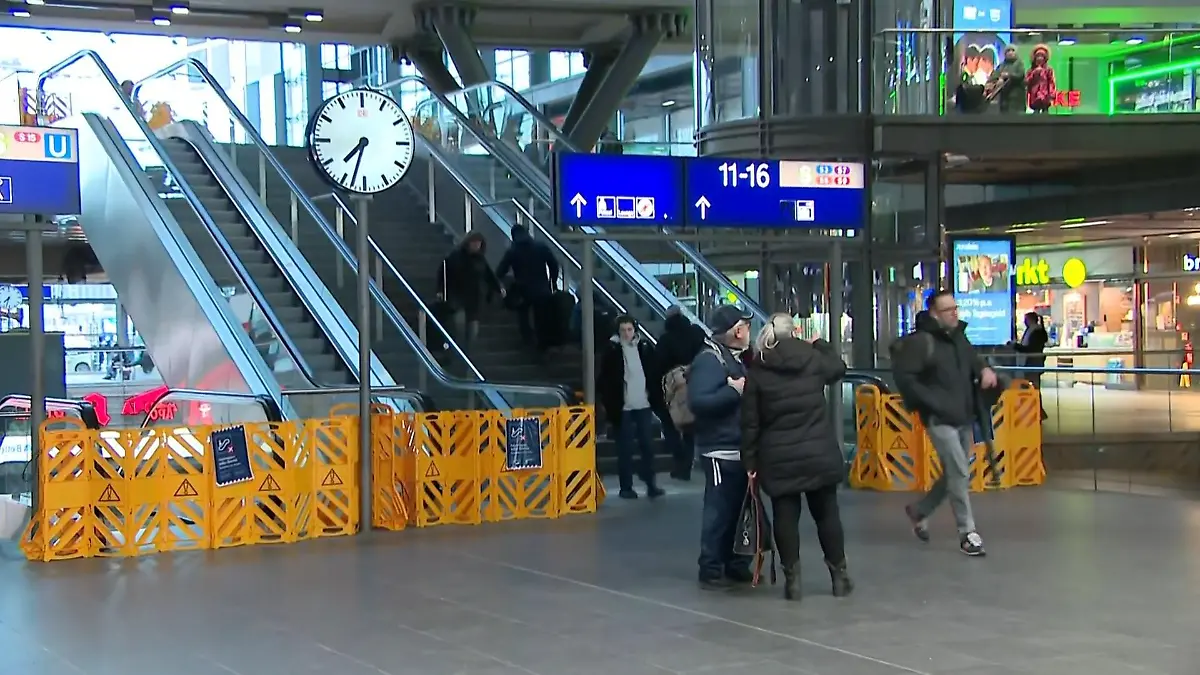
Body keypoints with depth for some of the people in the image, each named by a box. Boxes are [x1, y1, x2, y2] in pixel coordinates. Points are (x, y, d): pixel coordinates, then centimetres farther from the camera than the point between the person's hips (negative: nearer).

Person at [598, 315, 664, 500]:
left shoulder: (645, 348, 6)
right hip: (623, 407, -2)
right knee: (625, 448, 1)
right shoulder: (612, 350, -3)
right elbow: (604, 379, -1)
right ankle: (626, 487, 7)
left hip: (643, 405, 2)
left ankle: (651, 484, 9)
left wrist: (655, 399, 6)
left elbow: (654, 376, 11)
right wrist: (609, 403, -5)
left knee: (647, 446, 3)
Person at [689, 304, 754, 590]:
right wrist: (734, 390, -24)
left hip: (740, 448, 10)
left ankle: (736, 564, 23)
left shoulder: (735, 357, 16)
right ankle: (711, 571, -1)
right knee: (720, 511, -7)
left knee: (740, 509, 14)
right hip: (721, 450, -10)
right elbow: (698, 402, -25)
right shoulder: (708, 359, -14)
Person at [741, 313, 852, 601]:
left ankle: (792, 579, 6)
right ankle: (839, 574, 19)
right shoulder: (813, 359, 0)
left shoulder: (757, 372, -3)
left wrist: (750, 460, 2)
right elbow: (839, 367, 23)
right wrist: (820, 344, 37)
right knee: (827, 513, 12)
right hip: (819, 453, 1)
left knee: (785, 517, 5)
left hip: (779, 458, -1)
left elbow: (750, 422, -3)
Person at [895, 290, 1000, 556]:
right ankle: (967, 532, -1)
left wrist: (985, 369, 1)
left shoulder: (959, 336, 9)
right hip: (940, 419, -8)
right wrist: (929, 401, -18)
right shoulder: (924, 342, -15)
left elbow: (973, 359, 25)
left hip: (965, 418, 8)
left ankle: (919, 511, 36)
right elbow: (903, 374, -20)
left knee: (953, 474, 16)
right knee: (960, 473, -10)